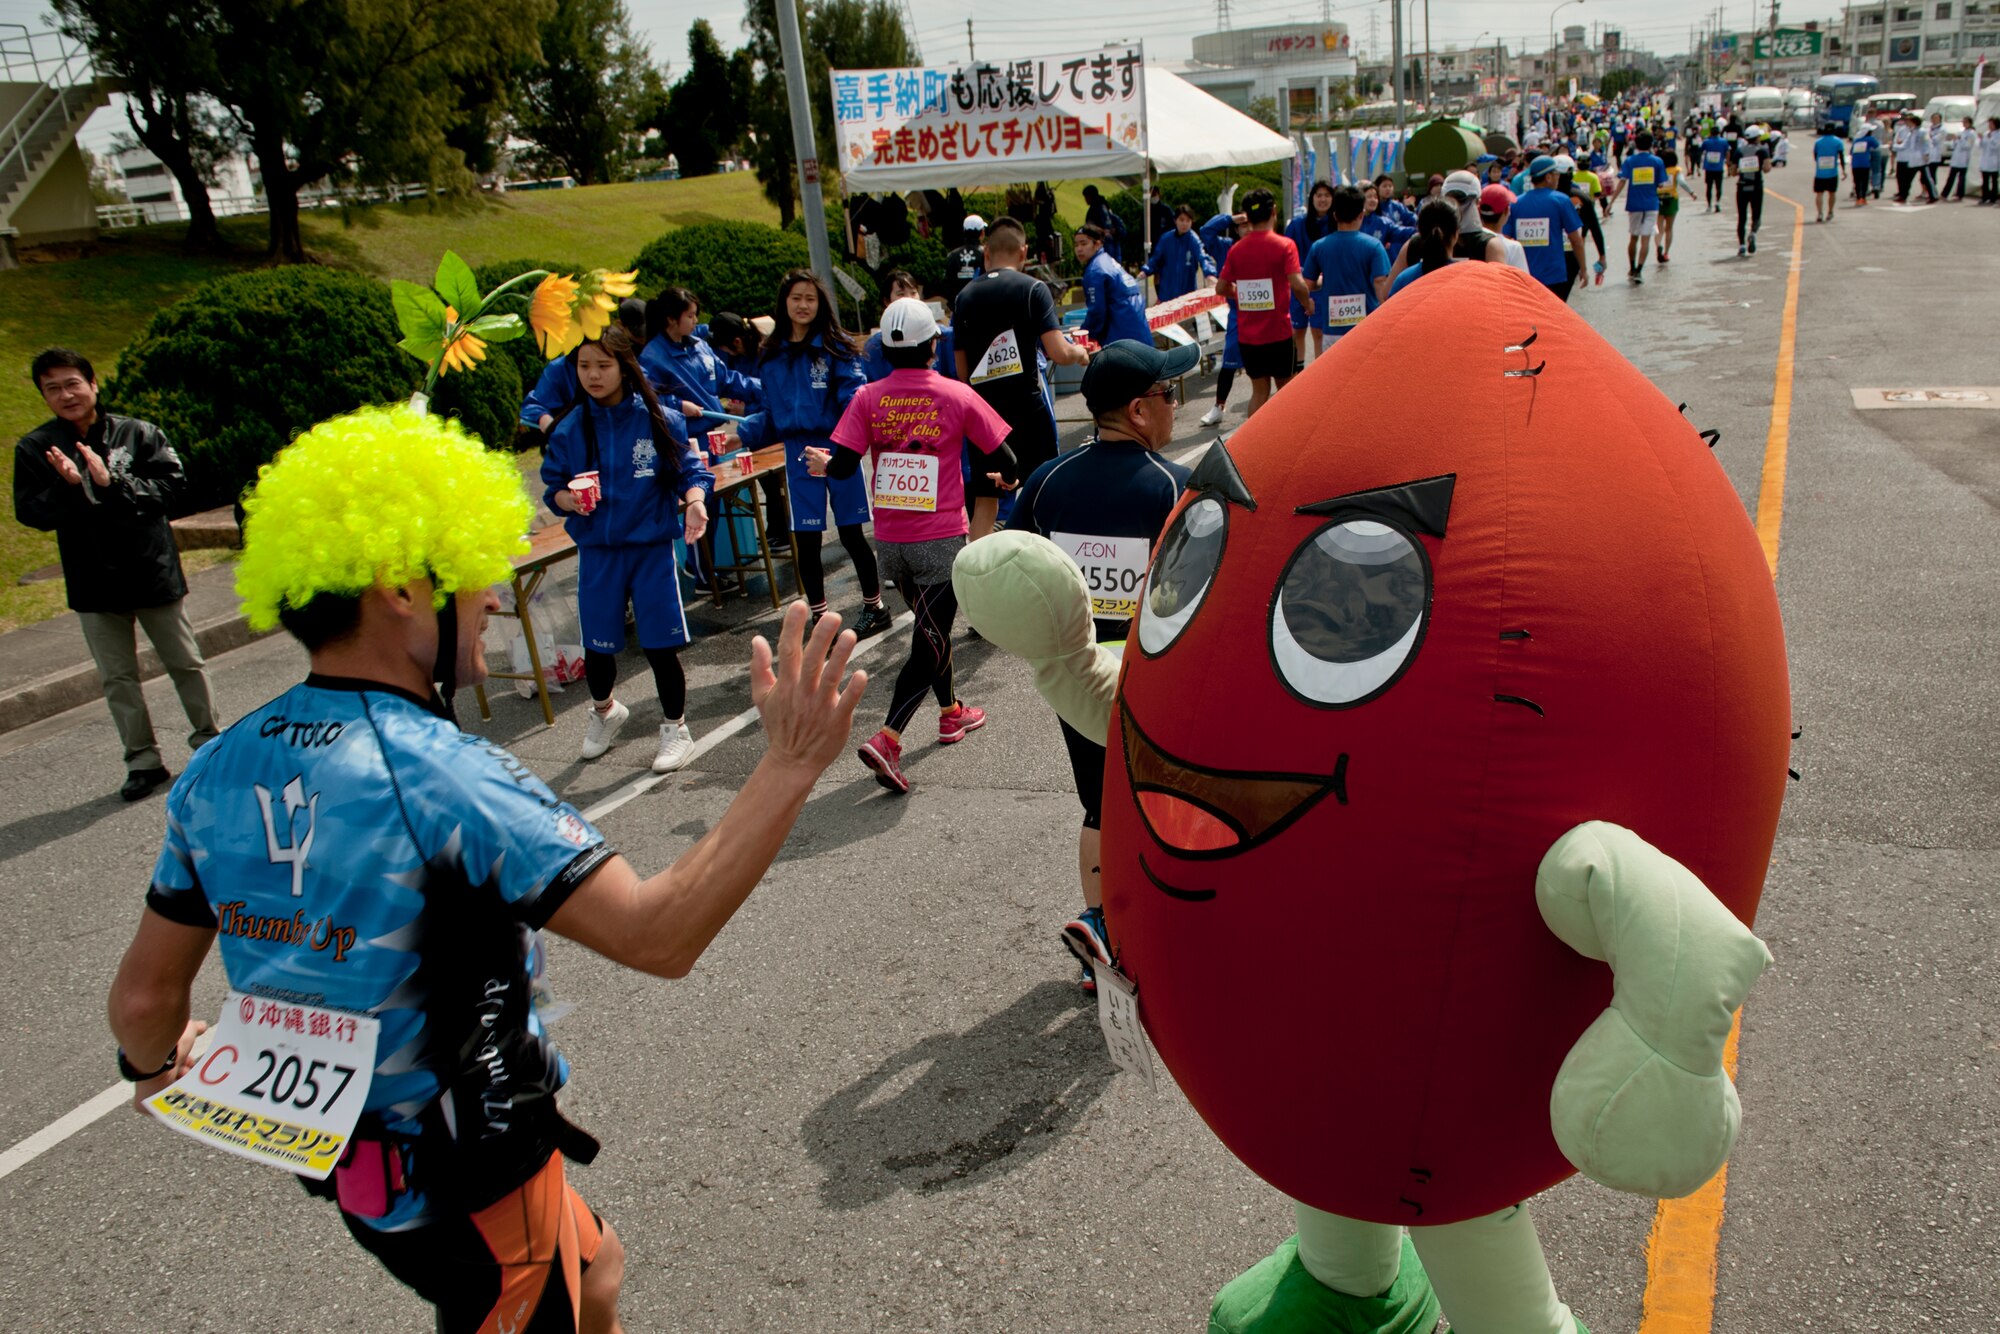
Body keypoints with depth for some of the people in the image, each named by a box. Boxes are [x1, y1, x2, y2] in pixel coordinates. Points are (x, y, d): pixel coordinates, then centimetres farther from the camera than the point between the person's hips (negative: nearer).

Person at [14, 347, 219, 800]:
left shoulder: (139, 434, -6)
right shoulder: (34, 449, -1)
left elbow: (171, 484, -13)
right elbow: (30, 512, -5)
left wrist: (112, 483, -24)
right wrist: (68, 486, -23)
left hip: (154, 571, -1)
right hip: (93, 583, 2)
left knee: (186, 664, 11)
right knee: (117, 679, 8)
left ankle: (208, 741, 27)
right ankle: (143, 761, 18)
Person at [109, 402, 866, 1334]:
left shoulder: (215, 773, -6)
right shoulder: (441, 775, -29)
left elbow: (146, 996, 4)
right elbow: (656, 935, -35)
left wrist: (156, 1063, 27)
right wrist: (789, 766, -33)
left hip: (327, 1146, 7)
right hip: (466, 1179, -7)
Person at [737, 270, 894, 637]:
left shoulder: (837, 347, -4)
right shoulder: (770, 355, 7)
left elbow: (854, 397, -14)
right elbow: (770, 411, 13)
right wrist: (742, 432, -1)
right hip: (798, 454, 3)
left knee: (850, 534, 7)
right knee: (805, 542, 6)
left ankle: (875, 607, 25)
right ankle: (819, 618, 20)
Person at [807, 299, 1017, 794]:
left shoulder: (868, 399, -2)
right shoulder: (957, 397, -6)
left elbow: (843, 465, -10)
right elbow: (1006, 463, -3)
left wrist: (822, 462, 12)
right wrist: (968, 469, 18)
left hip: (890, 540, 4)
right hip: (941, 538, -4)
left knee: (931, 627, 24)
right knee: (930, 641, -2)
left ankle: (950, 713, 39)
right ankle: (886, 739, -15)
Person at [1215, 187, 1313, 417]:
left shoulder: (1236, 249, 2)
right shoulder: (1284, 245, -10)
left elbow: (1221, 287, 6)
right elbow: (1298, 285, -19)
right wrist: (1308, 302, 0)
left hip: (1247, 335, 4)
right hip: (1278, 333, -3)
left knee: (1259, 390, 11)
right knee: (1286, 388, 12)